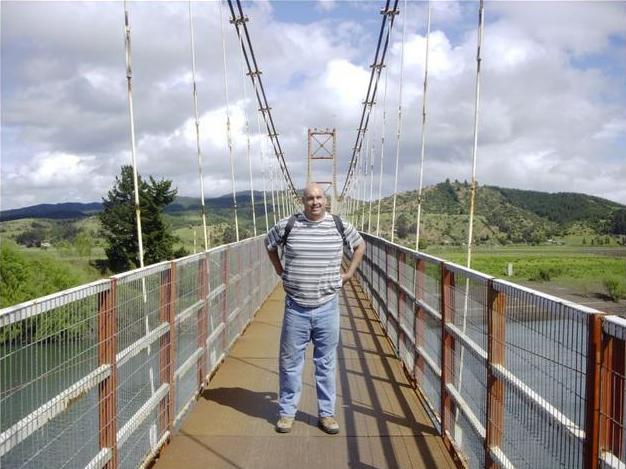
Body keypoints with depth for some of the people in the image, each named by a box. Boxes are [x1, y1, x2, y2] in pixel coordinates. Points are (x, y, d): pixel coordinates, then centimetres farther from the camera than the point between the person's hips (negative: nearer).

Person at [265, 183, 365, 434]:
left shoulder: (340, 226, -1)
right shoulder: (287, 225, -4)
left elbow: (360, 245, 17)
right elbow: (269, 243, 16)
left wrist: (349, 273, 10)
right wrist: (279, 269, 10)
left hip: (327, 308, 1)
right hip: (295, 308, 0)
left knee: (326, 363, 11)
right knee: (289, 362, 9)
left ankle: (326, 413, 25)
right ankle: (286, 412, 25)